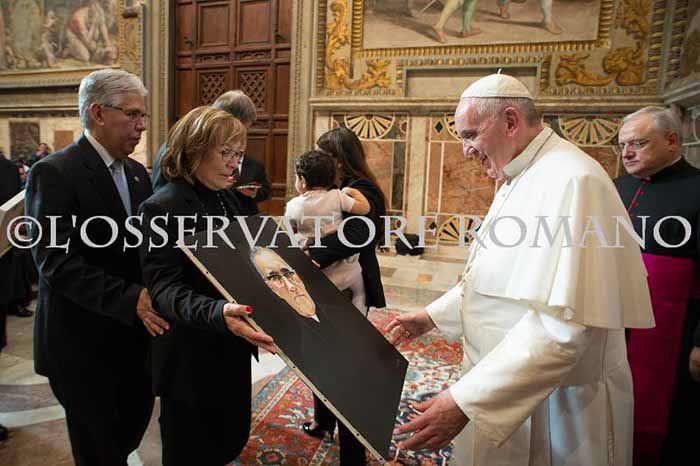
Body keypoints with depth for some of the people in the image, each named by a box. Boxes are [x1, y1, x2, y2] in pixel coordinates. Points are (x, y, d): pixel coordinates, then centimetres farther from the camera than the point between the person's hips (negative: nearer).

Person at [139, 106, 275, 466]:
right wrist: (217, 313, -43)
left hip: (231, 349, 8)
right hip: (191, 358, -7)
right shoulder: (164, 207, -19)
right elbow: (164, 288, -26)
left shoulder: (225, 198, 7)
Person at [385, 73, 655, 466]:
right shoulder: (520, 181, 10)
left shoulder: (572, 181, -23)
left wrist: (466, 401, -29)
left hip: (555, 410, -9)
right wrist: (433, 316, 13)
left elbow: (562, 327, -31)